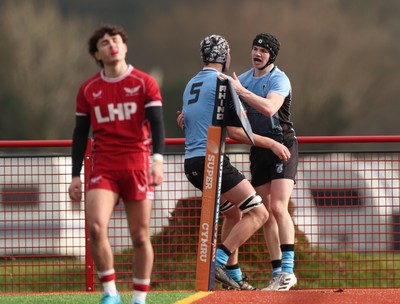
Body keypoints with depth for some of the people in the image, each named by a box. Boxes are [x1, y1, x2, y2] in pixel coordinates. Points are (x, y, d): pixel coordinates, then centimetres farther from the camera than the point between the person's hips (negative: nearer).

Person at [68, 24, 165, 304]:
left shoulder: (144, 83, 1)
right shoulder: (88, 90, 8)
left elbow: (157, 123, -6)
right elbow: (80, 134, 13)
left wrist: (158, 160, -21)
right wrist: (75, 175, 8)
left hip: (137, 167, -1)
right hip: (103, 169, 1)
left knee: (140, 236, 0)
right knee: (96, 226, -18)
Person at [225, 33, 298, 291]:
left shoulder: (279, 79, -11)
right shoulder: (243, 79, 11)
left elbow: (269, 108, -29)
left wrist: (241, 91, -29)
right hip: (259, 150, 7)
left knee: (278, 207, -18)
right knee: (266, 213, 3)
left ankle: (288, 270, -20)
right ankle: (278, 274, 5)